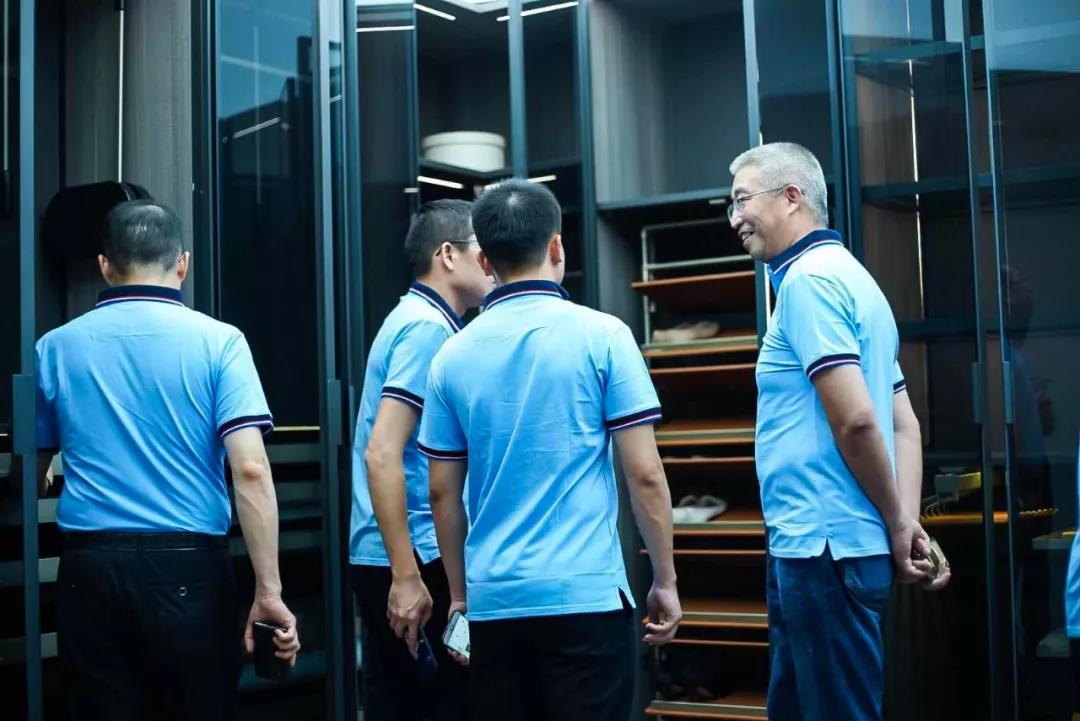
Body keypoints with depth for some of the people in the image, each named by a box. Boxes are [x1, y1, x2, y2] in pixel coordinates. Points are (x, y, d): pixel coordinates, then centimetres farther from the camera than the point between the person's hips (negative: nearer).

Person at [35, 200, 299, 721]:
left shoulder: (55, 348, 5)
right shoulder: (217, 342, -3)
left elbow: (32, 475, 15)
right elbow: (250, 472, -13)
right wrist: (269, 591, -11)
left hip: (90, 567, 2)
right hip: (187, 566, -2)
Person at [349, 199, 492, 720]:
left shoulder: (414, 320, 16)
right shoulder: (429, 328, -14)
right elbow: (382, 453, -23)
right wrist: (407, 575, -24)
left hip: (382, 557, 9)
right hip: (415, 558, -9)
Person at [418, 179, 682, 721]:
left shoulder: (453, 356, 4)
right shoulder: (600, 335, -6)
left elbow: (443, 494, 8)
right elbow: (644, 475, -6)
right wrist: (665, 580, 4)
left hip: (493, 600, 4)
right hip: (586, 594, -3)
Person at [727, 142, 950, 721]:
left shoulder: (808, 278, -13)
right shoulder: (847, 275, 18)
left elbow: (855, 420, -21)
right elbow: (904, 425, 16)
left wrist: (896, 527, -9)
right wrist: (908, 524, 6)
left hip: (821, 548, -10)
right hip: (812, 544, 10)